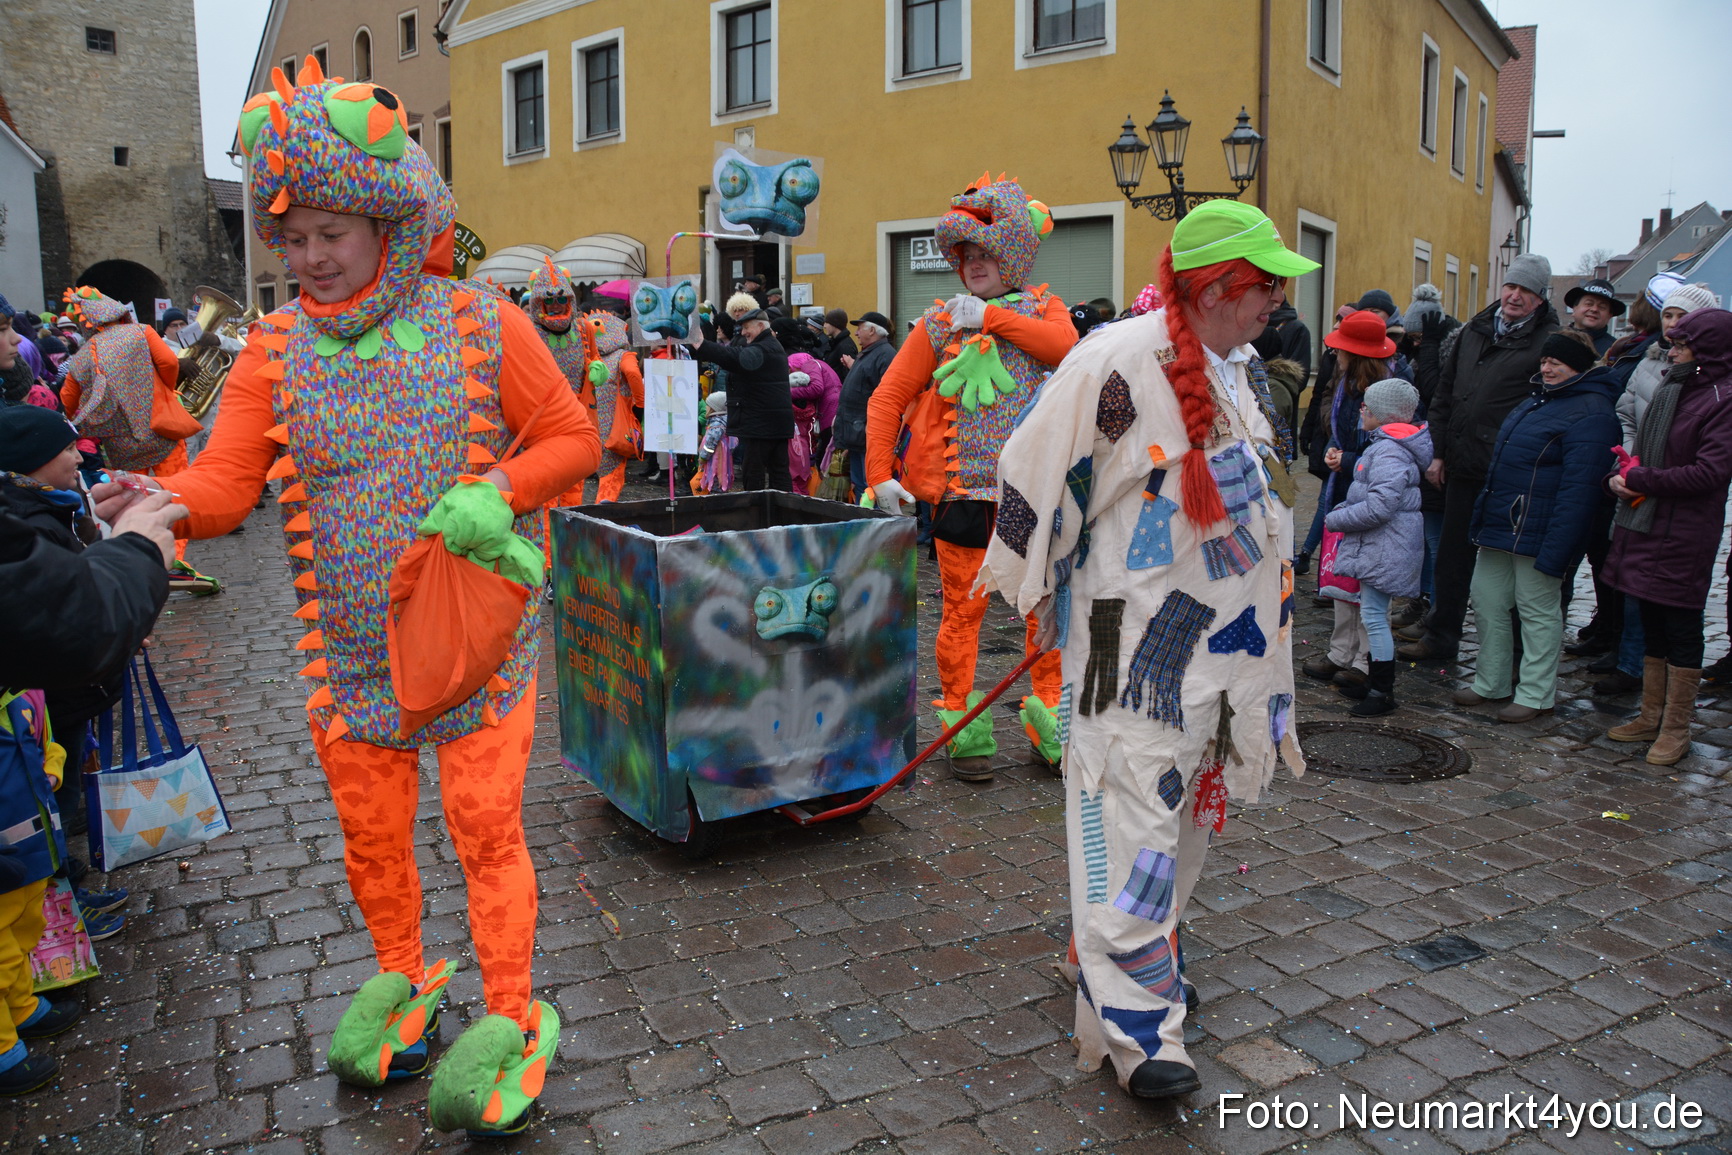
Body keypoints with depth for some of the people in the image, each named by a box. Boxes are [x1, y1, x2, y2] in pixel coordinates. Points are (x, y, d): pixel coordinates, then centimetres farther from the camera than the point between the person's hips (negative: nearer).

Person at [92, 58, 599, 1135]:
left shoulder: (481, 322, -7)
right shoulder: (278, 350, 0)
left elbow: (573, 438, -3)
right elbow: (226, 479, -6)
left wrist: (492, 498, -19)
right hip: (354, 646, 4)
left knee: (485, 826, -1)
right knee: (370, 833, 15)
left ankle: (511, 1018, 17)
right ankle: (402, 977, 41)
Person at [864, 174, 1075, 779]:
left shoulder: (1043, 309, 8)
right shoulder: (940, 323, 3)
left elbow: (1064, 344, -16)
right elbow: (887, 398, 1)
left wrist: (993, 316, -17)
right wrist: (879, 473, -8)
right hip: (964, 485, -2)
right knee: (963, 606, 4)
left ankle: (1048, 721, 23)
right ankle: (961, 724, 17)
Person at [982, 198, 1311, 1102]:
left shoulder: (1241, 371, 12)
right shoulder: (1121, 361, -17)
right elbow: (1036, 464, -13)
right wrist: (1030, 582, -5)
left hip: (1224, 636, 9)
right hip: (1134, 640, -9)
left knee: (1187, 805, 17)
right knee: (1133, 810, -7)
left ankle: (1145, 952, 36)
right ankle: (1133, 1024, 1)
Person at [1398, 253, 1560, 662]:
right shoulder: (1474, 331, 13)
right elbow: (1443, 395, 17)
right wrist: (1437, 451, 12)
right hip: (1463, 466, 6)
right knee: (1452, 553, 15)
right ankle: (1441, 631, 28)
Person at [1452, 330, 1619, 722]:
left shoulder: (1591, 413, -15)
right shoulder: (1539, 400, 16)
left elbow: (1578, 488, -22)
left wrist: (1555, 550, -25)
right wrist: (1483, 514, 19)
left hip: (1536, 533, -9)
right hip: (1500, 526, 9)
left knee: (1537, 611, 3)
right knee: (1487, 603, 13)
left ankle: (1536, 695, 15)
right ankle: (1490, 684, 26)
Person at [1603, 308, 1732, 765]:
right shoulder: (1671, 388, 12)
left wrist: (1639, 481, -15)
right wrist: (1621, 475, -2)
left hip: (1685, 534, -8)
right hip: (1645, 523, 8)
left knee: (1681, 627, 1)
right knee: (1652, 624, 14)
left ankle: (1676, 729, 12)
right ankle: (1651, 718, 25)